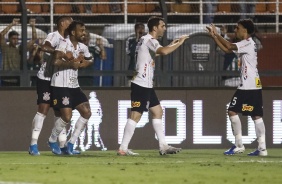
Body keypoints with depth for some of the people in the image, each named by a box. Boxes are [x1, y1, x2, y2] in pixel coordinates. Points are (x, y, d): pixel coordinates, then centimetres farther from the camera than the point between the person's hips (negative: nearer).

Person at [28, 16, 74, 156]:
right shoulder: (54, 36, -12)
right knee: (43, 110, -10)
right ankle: (33, 144, -8)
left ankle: (62, 144, 11)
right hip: (45, 79, -8)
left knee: (60, 112, 8)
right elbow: (44, 47, -32)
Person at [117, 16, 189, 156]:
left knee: (157, 112, 11)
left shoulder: (148, 40, 17)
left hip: (146, 85, 11)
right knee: (136, 115, -11)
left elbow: (158, 52, 39)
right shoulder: (149, 40, -14)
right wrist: (179, 43, -21)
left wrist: (170, 45, 28)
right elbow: (163, 52, -33)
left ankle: (163, 146, 12)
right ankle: (123, 148, -11)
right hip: (141, 85, -11)